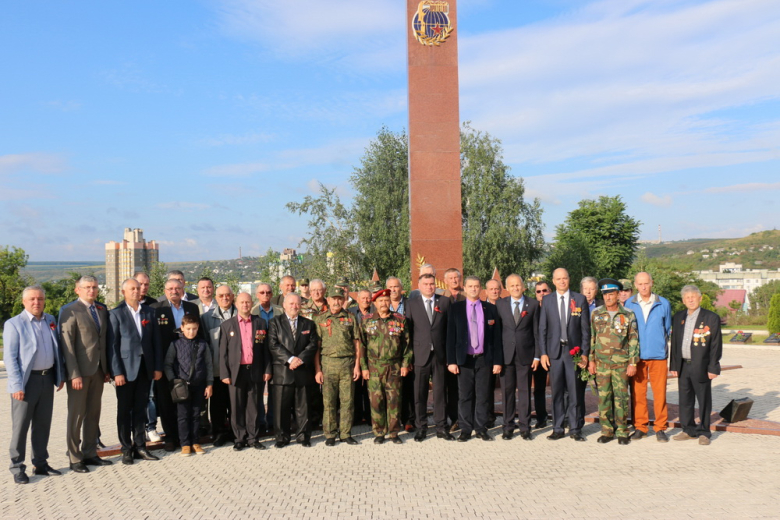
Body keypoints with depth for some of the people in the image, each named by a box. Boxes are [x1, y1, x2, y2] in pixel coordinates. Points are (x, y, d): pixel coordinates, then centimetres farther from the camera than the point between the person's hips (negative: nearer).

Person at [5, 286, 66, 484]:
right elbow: (10, 358, -9)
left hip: (47, 378, 5)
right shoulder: (14, 324, -6)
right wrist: (17, 385, -15)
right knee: (20, 426, 3)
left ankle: (40, 464, 23)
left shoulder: (50, 320, 10)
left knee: (43, 424, 12)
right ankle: (17, 468, 13)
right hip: (27, 380, -5)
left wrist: (60, 376, 10)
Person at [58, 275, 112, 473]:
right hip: (80, 371, -6)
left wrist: (106, 368, 10)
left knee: (93, 414, 13)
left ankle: (90, 453, 23)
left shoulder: (102, 309, 11)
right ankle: (75, 458, 13)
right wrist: (74, 374, -16)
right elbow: (67, 345, -12)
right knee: (76, 415, 3)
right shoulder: (70, 311, -8)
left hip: (98, 370, 6)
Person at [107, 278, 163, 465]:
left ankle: (140, 447, 18)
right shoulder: (116, 314, -3)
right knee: (125, 411, 6)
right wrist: (117, 372, -12)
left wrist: (158, 367, 4)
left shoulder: (149, 312, 9)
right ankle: (126, 449, 15)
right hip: (126, 369, -3)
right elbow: (112, 345, -7)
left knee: (140, 409, 10)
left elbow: (156, 341, 9)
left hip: (145, 368, 3)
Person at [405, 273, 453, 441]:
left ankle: (441, 427, 15)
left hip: (440, 354, 1)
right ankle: (421, 428, 15)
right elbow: (408, 329, 4)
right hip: (420, 354, 0)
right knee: (420, 393, 4)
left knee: (440, 391, 6)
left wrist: (449, 352, 0)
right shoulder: (411, 303, 6)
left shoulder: (444, 302, 7)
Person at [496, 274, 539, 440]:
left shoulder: (533, 305, 4)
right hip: (506, 354, 1)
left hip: (525, 355, 0)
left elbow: (536, 331, 3)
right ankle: (508, 427, 14)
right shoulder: (500, 304, 6)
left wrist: (536, 356, -2)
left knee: (525, 391, 4)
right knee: (507, 391, 5)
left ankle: (525, 427, 12)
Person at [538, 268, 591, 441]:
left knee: (575, 392, 2)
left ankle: (575, 429, 13)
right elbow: (542, 328, 6)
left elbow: (585, 328, 3)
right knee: (556, 392, 4)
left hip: (574, 351, -1)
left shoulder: (580, 299, 4)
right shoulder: (547, 300, 7)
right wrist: (543, 353, -1)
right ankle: (557, 428, 13)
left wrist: (585, 353, -3)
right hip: (554, 351, 1)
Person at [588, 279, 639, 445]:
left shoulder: (628, 314, 2)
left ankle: (622, 432, 10)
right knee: (603, 396, 3)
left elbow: (633, 340, 2)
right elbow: (591, 338, 11)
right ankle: (607, 431, 13)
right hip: (602, 363, 2)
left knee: (621, 396, 0)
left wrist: (633, 363, -4)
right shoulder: (596, 314, 7)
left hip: (621, 363, -2)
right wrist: (591, 360, 7)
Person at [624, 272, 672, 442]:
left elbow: (668, 329, 15)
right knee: (637, 392, 3)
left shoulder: (663, 304, 4)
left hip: (658, 355, 0)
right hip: (636, 356, 1)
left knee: (660, 393, 0)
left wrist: (661, 343, 10)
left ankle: (660, 428, 11)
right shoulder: (629, 304, 5)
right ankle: (640, 426, 14)